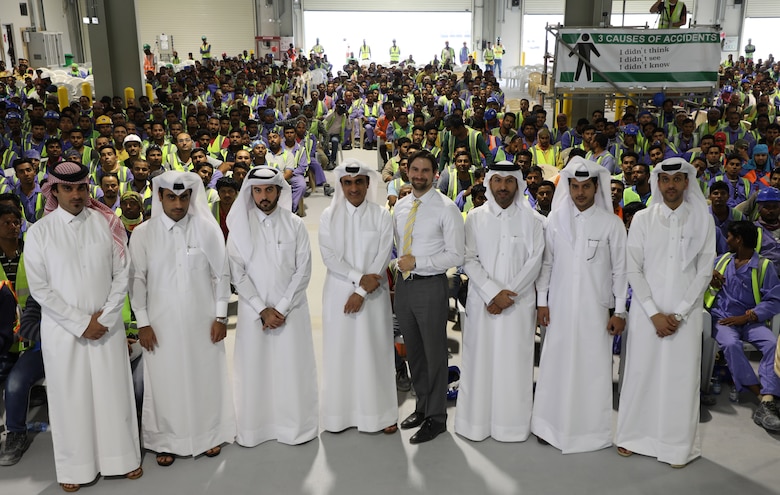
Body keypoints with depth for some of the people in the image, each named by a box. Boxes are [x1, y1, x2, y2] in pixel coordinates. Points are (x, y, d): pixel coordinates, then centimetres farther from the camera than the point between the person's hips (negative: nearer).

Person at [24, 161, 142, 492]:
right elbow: (39, 288, -5)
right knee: (70, 396, 7)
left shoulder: (108, 224, -1)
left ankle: (122, 457, 23)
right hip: (62, 328, -1)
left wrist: (105, 318, -8)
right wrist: (81, 323, -10)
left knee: (113, 391, 7)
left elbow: (121, 275, 0)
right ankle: (74, 467, 23)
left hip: (107, 325, 1)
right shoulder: (39, 232, -3)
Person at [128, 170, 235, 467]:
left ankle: (210, 433, 29)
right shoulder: (142, 233, -3)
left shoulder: (208, 228, -4)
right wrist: (142, 323, -2)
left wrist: (220, 316, -2)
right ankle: (168, 440, 25)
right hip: (161, 323, 0)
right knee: (166, 381, 7)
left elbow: (221, 274, 0)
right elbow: (137, 280, 1)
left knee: (206, 376, 10)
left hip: (202, 320, 0)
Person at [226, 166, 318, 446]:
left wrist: (282, 308, -10)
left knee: (292, 367, 3)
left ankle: (295, 426, 17)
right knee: (253, 368, 4)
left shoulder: (295, 225, 1)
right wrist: (262, 309, -10)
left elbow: (303, 270, -2)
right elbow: (237, 273, -3)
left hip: (291, 309, 0)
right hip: (253, 310, 0)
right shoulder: (239, 226, 1)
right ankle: (252, 428, 16)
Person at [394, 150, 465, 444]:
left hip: (430, 285, -6)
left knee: (434, 352, 3)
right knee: (413, 351, 16)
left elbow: (455, 256, -12)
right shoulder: (400, 207, 10)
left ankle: (436, 417, 16)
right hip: (403, 284, 6)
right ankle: (422, 406, 33)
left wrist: (417, 262, -16)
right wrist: (400, 263, 4)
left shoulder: (446, 208, -9)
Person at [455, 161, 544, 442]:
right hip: (482, 302, 1)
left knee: (515, 364, 1)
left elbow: (535, 261, -2)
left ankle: (513, 425, 12)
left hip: (519, 303, -1)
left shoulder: (531, 219, 4)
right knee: (479, 361, 4)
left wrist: (509, 295, -10)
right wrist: (493, 292, -12)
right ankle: (477, 422, 15)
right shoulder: (475, 218, 5)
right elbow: (469, 260, 0)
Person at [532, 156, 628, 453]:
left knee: (594, 368, 3)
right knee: (556, 364, 5)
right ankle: (551, 425, 17)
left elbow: (620, 269, 0)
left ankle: (592, 428, 16)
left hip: (596, 309, -1)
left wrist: (619, 311, -3)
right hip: (559, 308, 2)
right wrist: (542, 301, 3)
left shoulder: (612, 224, -1)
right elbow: (546, 263, 7)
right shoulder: (555, 220, 4)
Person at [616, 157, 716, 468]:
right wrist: (654, 313, -8)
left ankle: (677, 445, 16)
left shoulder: (703, 221, 2)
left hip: (686, 313, 0)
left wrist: (679, 314, -8)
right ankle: (633, 436, 20)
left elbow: (705, 272, -1)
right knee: (641, 372, 4)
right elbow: (633, 270, -1)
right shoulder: (642, 219, 1)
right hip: (646, 310, 0)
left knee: (682, 377, 3)